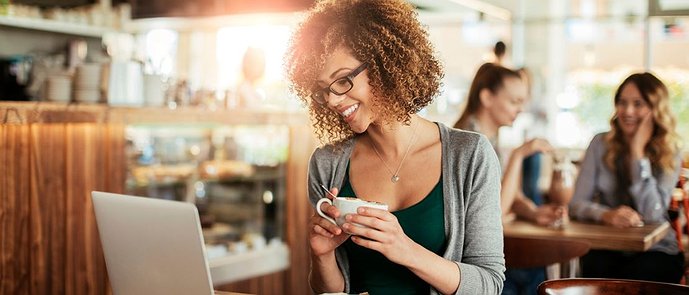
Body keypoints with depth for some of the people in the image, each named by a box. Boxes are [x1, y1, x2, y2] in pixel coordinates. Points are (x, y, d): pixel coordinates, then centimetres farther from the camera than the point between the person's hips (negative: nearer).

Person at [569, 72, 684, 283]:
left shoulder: (669, 154, -2)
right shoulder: (601, 144, 2)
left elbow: (651, 214, -15)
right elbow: (577, 203, -4)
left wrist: (638, 152, -16)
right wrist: (606, 214, -26)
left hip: (656, 250, -1)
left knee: (635, 279, -31)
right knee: (596, 269, -30)